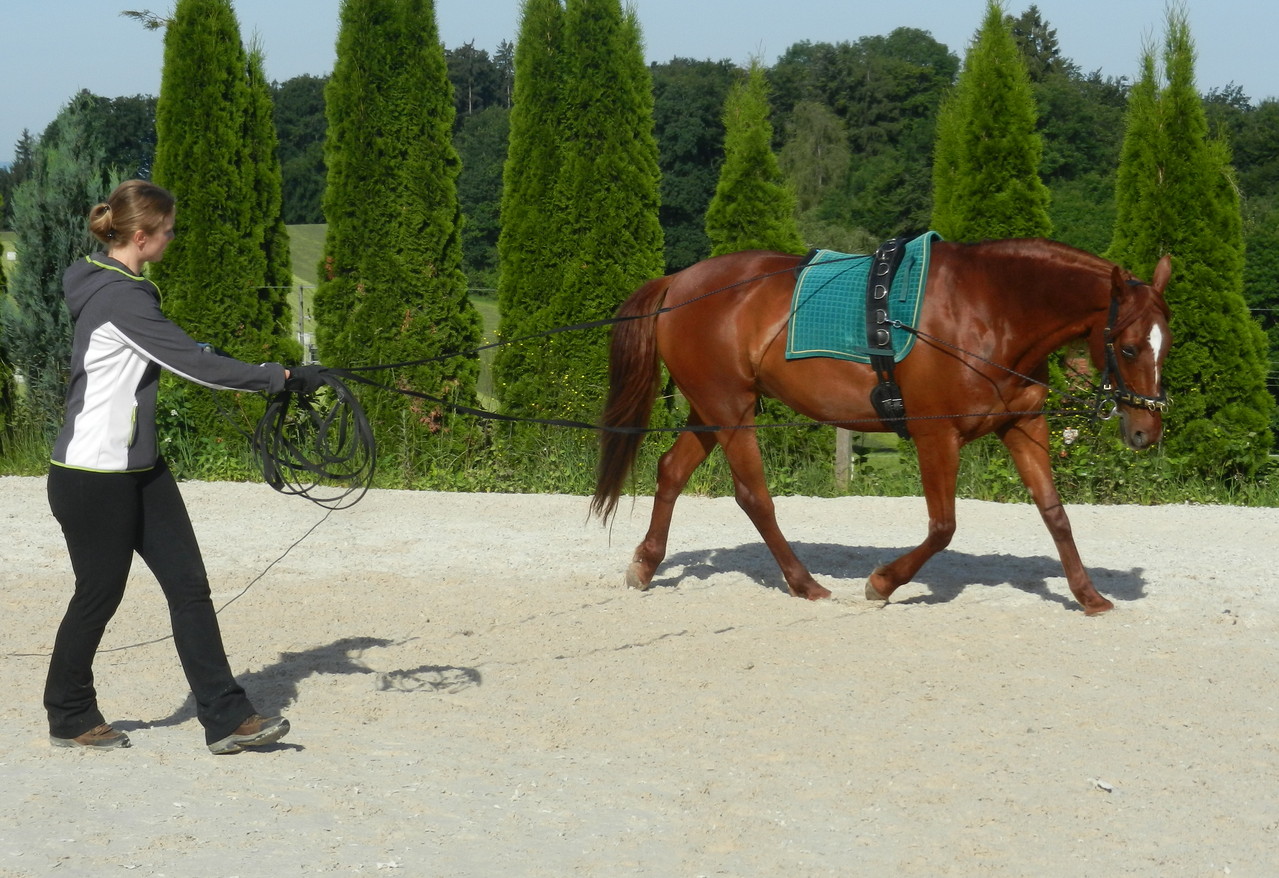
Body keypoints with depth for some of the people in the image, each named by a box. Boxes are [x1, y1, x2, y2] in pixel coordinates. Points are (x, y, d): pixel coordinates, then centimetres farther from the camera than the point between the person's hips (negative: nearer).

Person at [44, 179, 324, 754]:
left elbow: (171, 354, 25)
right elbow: (192, 364, -24)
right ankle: (70, 719, 25)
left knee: (188, 585, 4)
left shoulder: (119, 286, 10)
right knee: (98, 594, 5)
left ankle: (226, 718, 6)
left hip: (138, 469, 10)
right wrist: (282, 378, -19)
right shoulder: (119, 296, -21)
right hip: (94, 476, -10)